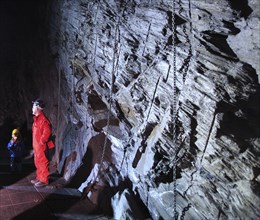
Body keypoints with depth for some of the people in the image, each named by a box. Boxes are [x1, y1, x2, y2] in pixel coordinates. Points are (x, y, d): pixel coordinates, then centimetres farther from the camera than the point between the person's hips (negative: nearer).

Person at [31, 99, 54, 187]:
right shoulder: (36, 119, 14)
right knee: (37, 162, 17)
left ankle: (44, 180, 7)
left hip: (41, 146, -10)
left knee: (42, 163, -2)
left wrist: (42, 141, -20)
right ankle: (39, 178, 29)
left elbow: (47, 132, -28)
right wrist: (34, 145, 18)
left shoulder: (43, 119, -19)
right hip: (36, 146, 10)